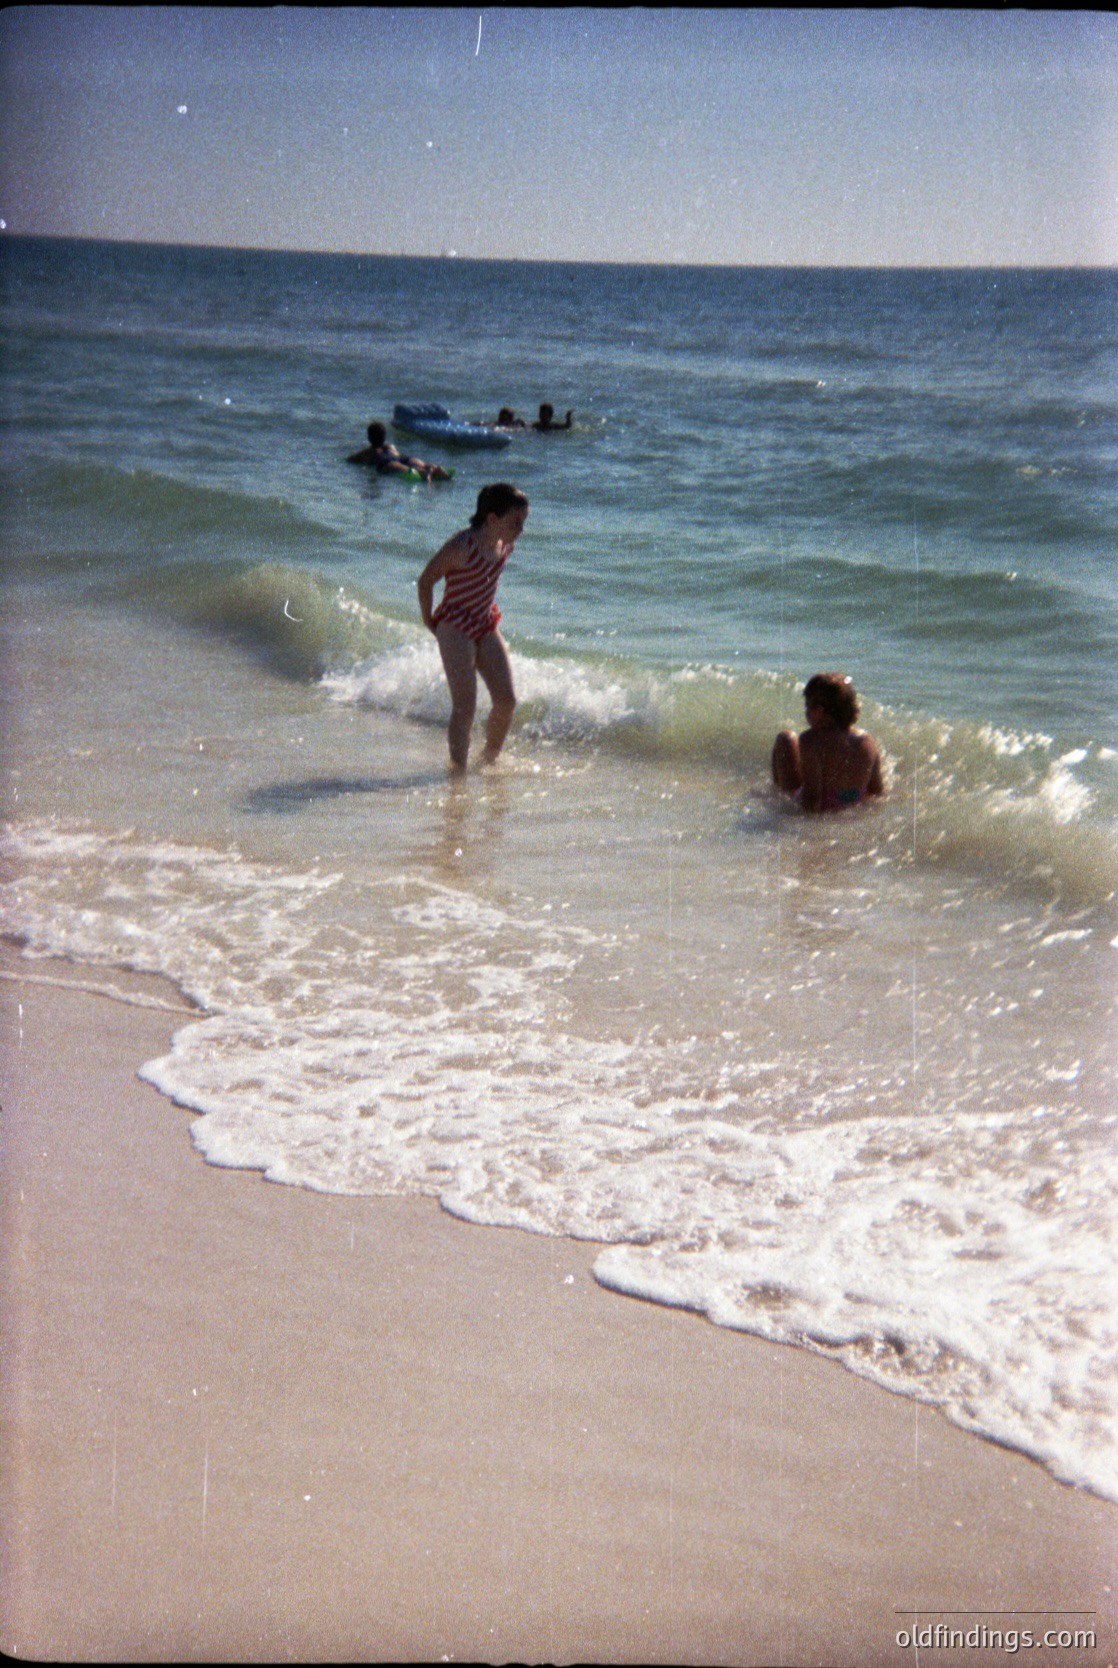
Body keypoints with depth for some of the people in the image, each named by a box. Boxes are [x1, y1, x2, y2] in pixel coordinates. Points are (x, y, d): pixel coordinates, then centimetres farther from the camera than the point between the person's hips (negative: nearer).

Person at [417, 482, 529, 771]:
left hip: (486, 627, 7)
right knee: (465, 707, -10)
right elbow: (426, 580, -11)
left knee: (506, 701, 1)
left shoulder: (505, 545, 1)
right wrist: (430, 622, -2)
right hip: (455, 630, -7)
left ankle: (488, 760, 20)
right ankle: (458, 769, 0)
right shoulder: (461, 547, -22)